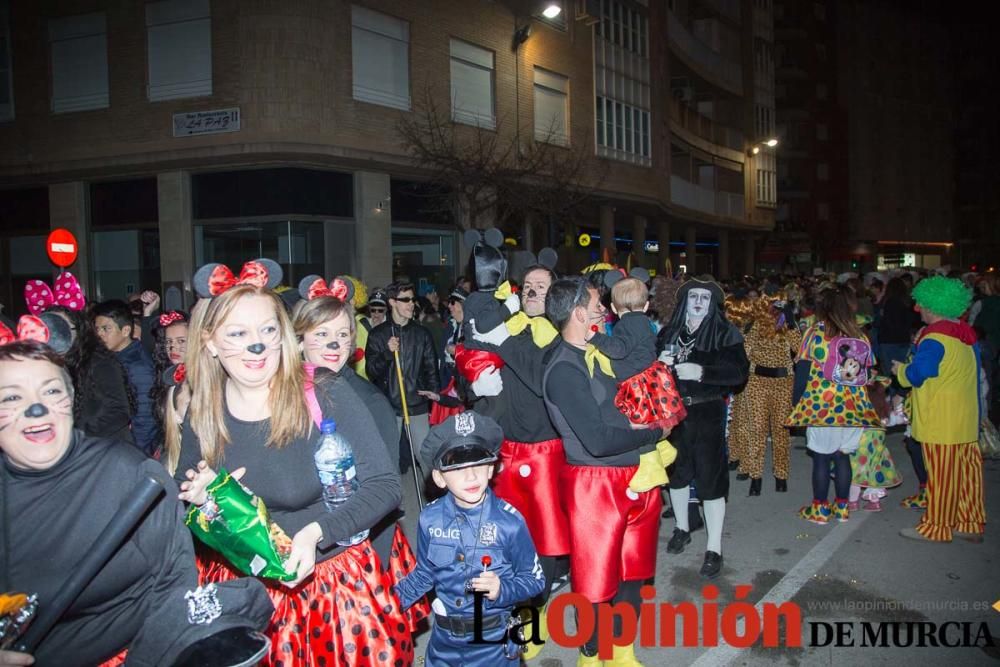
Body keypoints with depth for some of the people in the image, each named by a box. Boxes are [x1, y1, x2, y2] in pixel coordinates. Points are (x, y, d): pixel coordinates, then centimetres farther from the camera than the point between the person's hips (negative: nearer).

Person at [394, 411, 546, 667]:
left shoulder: (508, 521, -21)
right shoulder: (431, 519, -11)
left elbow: (535, 579, -10)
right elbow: (424, 574, 5)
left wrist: (501, 590, -26)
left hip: (493, 643, -3)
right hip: (443, 639, 3)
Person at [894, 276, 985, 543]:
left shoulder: (934, 339, -17)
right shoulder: (967, 336, 11)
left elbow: (917, 374, -22)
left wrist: (900, 370, -3)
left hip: (941, 422, -9)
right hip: (966, 420, 9)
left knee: (941, 473, 0)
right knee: (966, 470, 13)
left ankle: (936, 527, 10)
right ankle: (970, 525, 22)